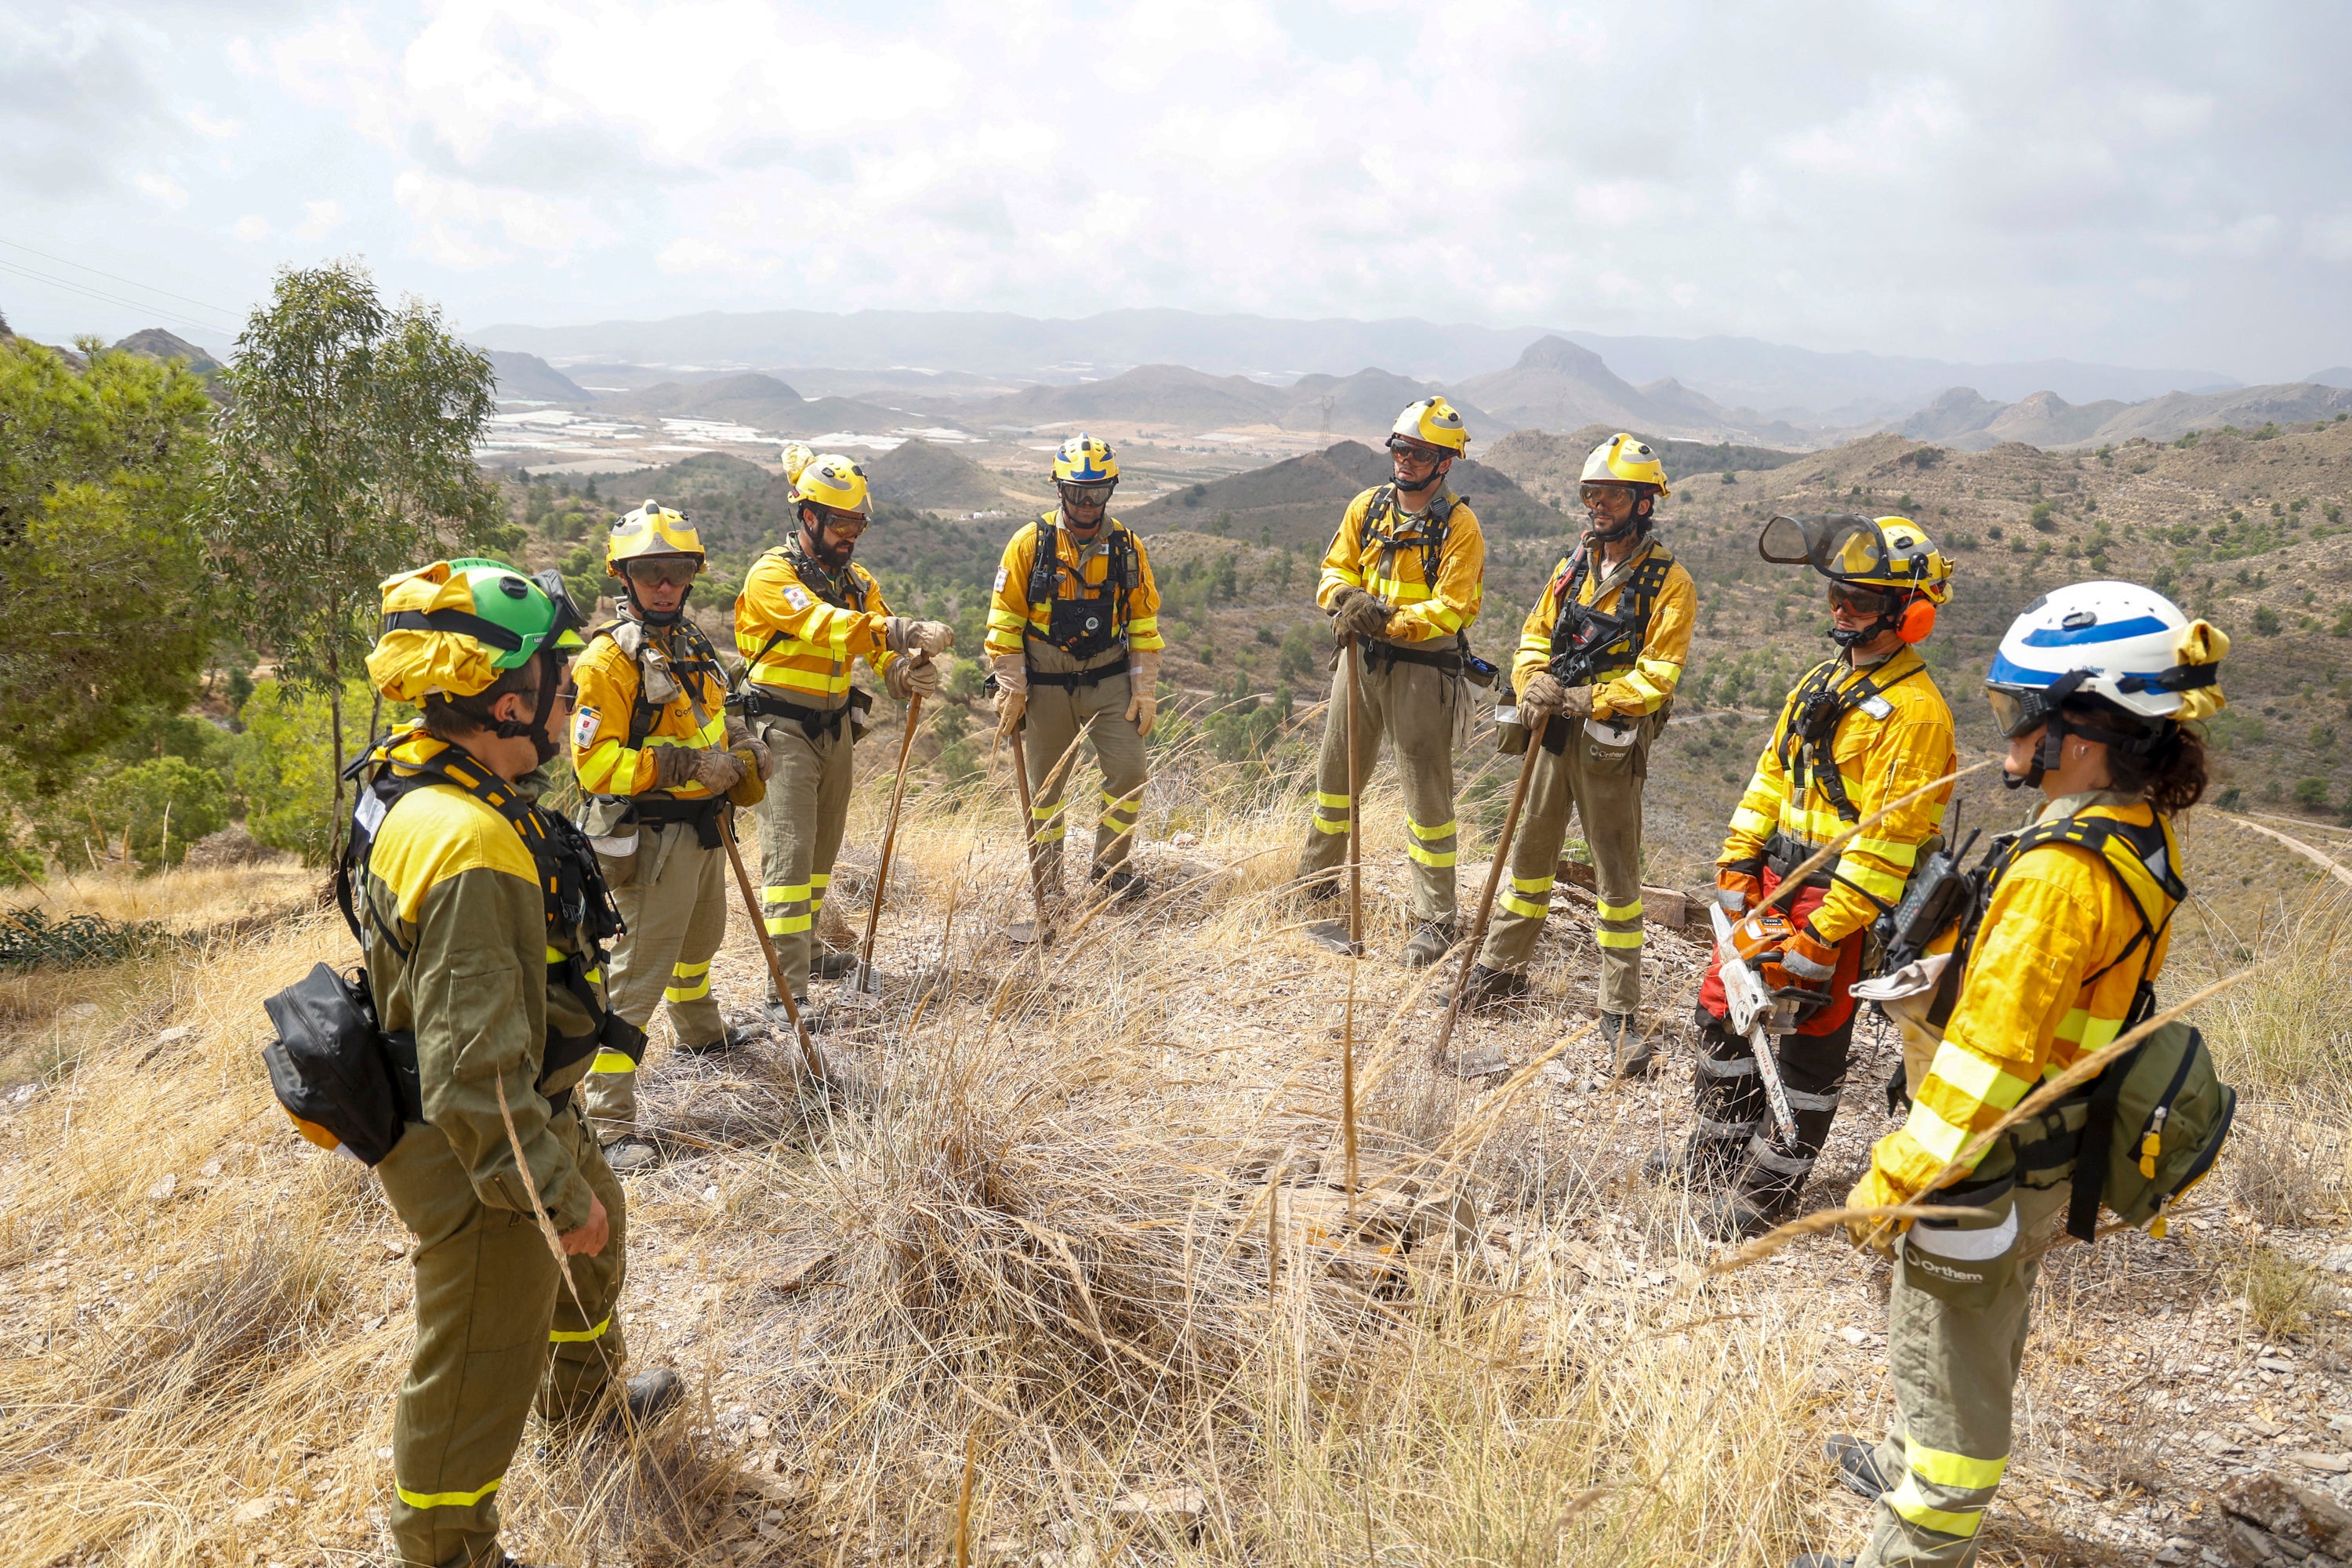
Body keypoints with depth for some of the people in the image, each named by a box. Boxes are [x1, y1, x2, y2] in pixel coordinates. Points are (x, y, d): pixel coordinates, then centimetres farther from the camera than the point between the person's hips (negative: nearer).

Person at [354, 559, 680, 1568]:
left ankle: (583, 1397, 59)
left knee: (598, 1230, 33)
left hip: (522, 1107, 11)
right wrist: (556, 1190, -23)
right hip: (474, 1151, -11)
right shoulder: (469, 847, -35)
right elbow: (475, 1075, -34)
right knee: (480, 1371, 9)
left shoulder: (420, 784, -2)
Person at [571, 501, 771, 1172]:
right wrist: (686, 766, -28)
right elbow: (594, 763, -23)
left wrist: (742, 745, 5)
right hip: (650, 838, -9)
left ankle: (698, 1029, 57)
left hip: (703, 828, 9)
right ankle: (608, 1123, -4)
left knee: (700, 941, 30)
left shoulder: (690, 644, 11)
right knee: (637, 974, -9)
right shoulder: (608, 660, -17)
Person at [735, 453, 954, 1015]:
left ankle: (804, 952, 34)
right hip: (781, 732, -7)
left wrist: (910, 673, -23)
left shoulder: (858, 582, 10)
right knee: (789, 852, -12)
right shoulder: (772, 575, -13)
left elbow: (885, 651, 2)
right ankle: (786, 990, -12)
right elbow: (824, 625, -31)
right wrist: (909, 632, -41)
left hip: (835, 731, 7)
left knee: (823, 849, 16)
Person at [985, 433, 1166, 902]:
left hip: (1110, 682, 1)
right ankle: (1047, 880, 26)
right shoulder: (1030, 543, -5)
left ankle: (1109, 865, 13)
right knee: (1046, 787, 8)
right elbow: (1005, 619, -3)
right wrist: (1011, 688, -7)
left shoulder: (1127, 546, 1)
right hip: (1046, 684, -1)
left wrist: (1145, 690, 2)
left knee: (1130, 772, -8)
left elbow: (1144, 621, 6)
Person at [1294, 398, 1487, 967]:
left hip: (1424, 668, -5)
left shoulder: (1459, 525, -10)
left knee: (1427, 793, 0)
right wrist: (1347, 599, -14)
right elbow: (1334, 569, 9)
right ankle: (1314, 883, 37)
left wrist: (1389, 620, -30)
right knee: (1336, 773, 17)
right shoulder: (1367, 506, 6)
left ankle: (1435, 920, 9)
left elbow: (1451, 608, -17)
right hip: (1361, 658, 6)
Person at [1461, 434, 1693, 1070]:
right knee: (1532, 850, 16)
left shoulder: (1668, 583, -8)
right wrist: (1533, 686, -7)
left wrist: (1585, 700, -23)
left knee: (1616, 874, 0)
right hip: (1555, 732, 6)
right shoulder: (1575, 567, 12)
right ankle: (1502, 969, 31)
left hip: (1612, 744, -6)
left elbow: (1656, 678, -14)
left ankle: (1620, 1015, 8)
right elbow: (1534, 637, 13)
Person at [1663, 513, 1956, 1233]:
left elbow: (1888, 839, -21)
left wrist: (1822, 935, -22)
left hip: (1841, 901, -9)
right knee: (1724, 1006, 17)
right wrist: (1737, 866, 6)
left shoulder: (1915, 711, -18)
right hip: (1775, 880, 9)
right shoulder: (1821, 682, 10)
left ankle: (1768, 1193, 18)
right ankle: (1716, 1151, 35)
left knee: (1809, 1046, 3)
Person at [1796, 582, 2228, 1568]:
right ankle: (1911, 1471, 49)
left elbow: (1988, 1054, -29)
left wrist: (1894, 1181, -20)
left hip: (1991, 1169, -9)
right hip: (2055, 1157, 9)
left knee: (1948, 1361, 8)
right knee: (1980, 1337, 28)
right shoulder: (2145, 837, -1)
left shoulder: (2060, 874, -30)